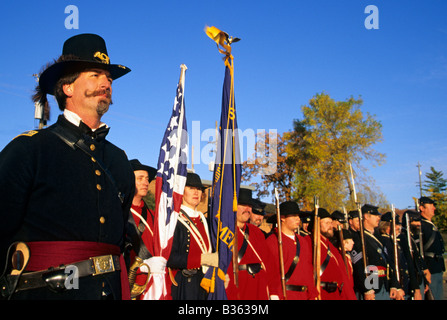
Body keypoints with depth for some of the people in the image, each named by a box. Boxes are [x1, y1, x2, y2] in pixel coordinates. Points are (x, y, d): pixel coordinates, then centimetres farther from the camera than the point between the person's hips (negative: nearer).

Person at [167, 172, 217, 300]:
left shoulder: (202, 219, 12)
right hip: (183, 285, -6)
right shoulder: (174, 219, -11)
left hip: (203, 282, 7)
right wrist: (202, 259, -24)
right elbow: (169, 258, -20)